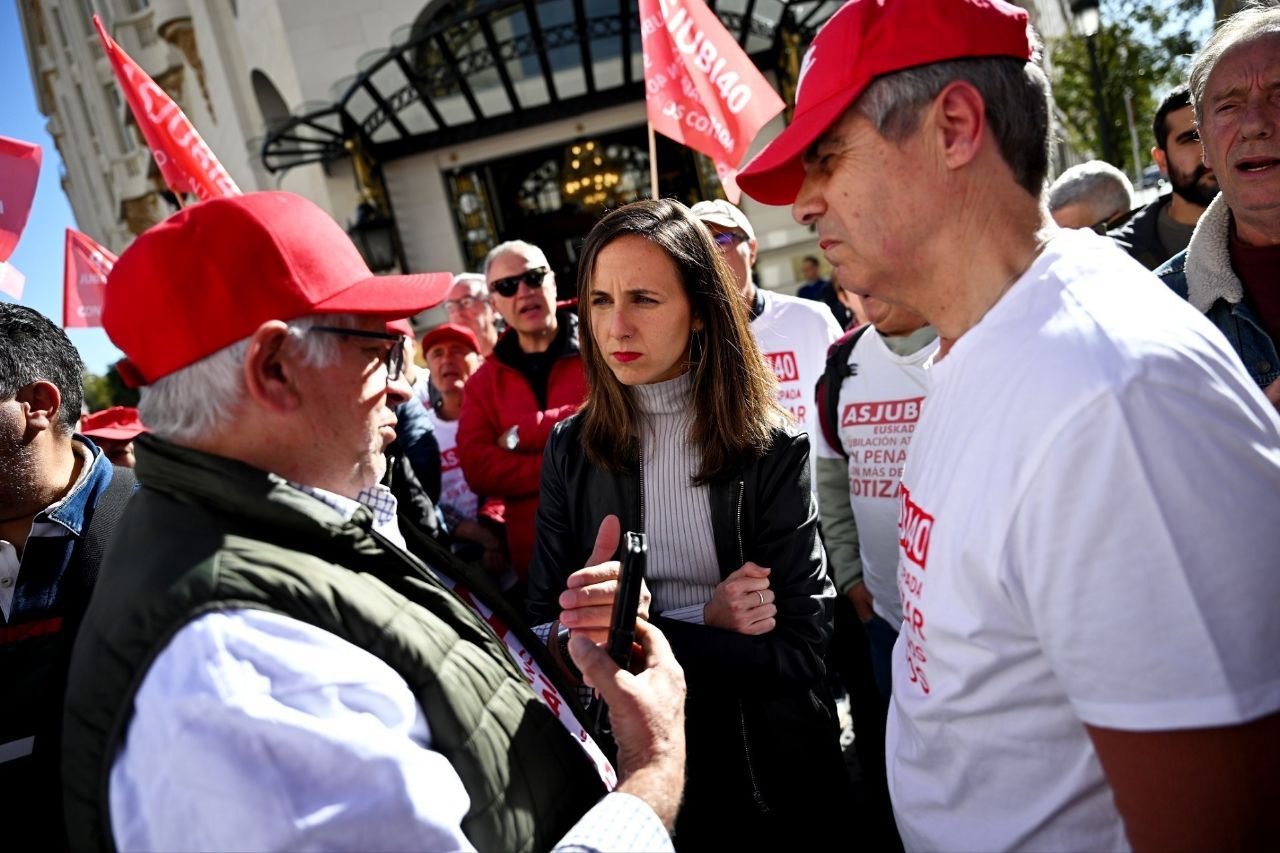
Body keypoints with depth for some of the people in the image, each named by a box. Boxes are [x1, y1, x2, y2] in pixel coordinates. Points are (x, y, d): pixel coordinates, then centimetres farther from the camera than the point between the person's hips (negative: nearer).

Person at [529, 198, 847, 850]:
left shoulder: (773, 448, -13)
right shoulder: (570, 450, -6)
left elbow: (801, 649, -16)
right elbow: (549, 627, -8)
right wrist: (703, 621, -21)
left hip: (769, 766, -1)